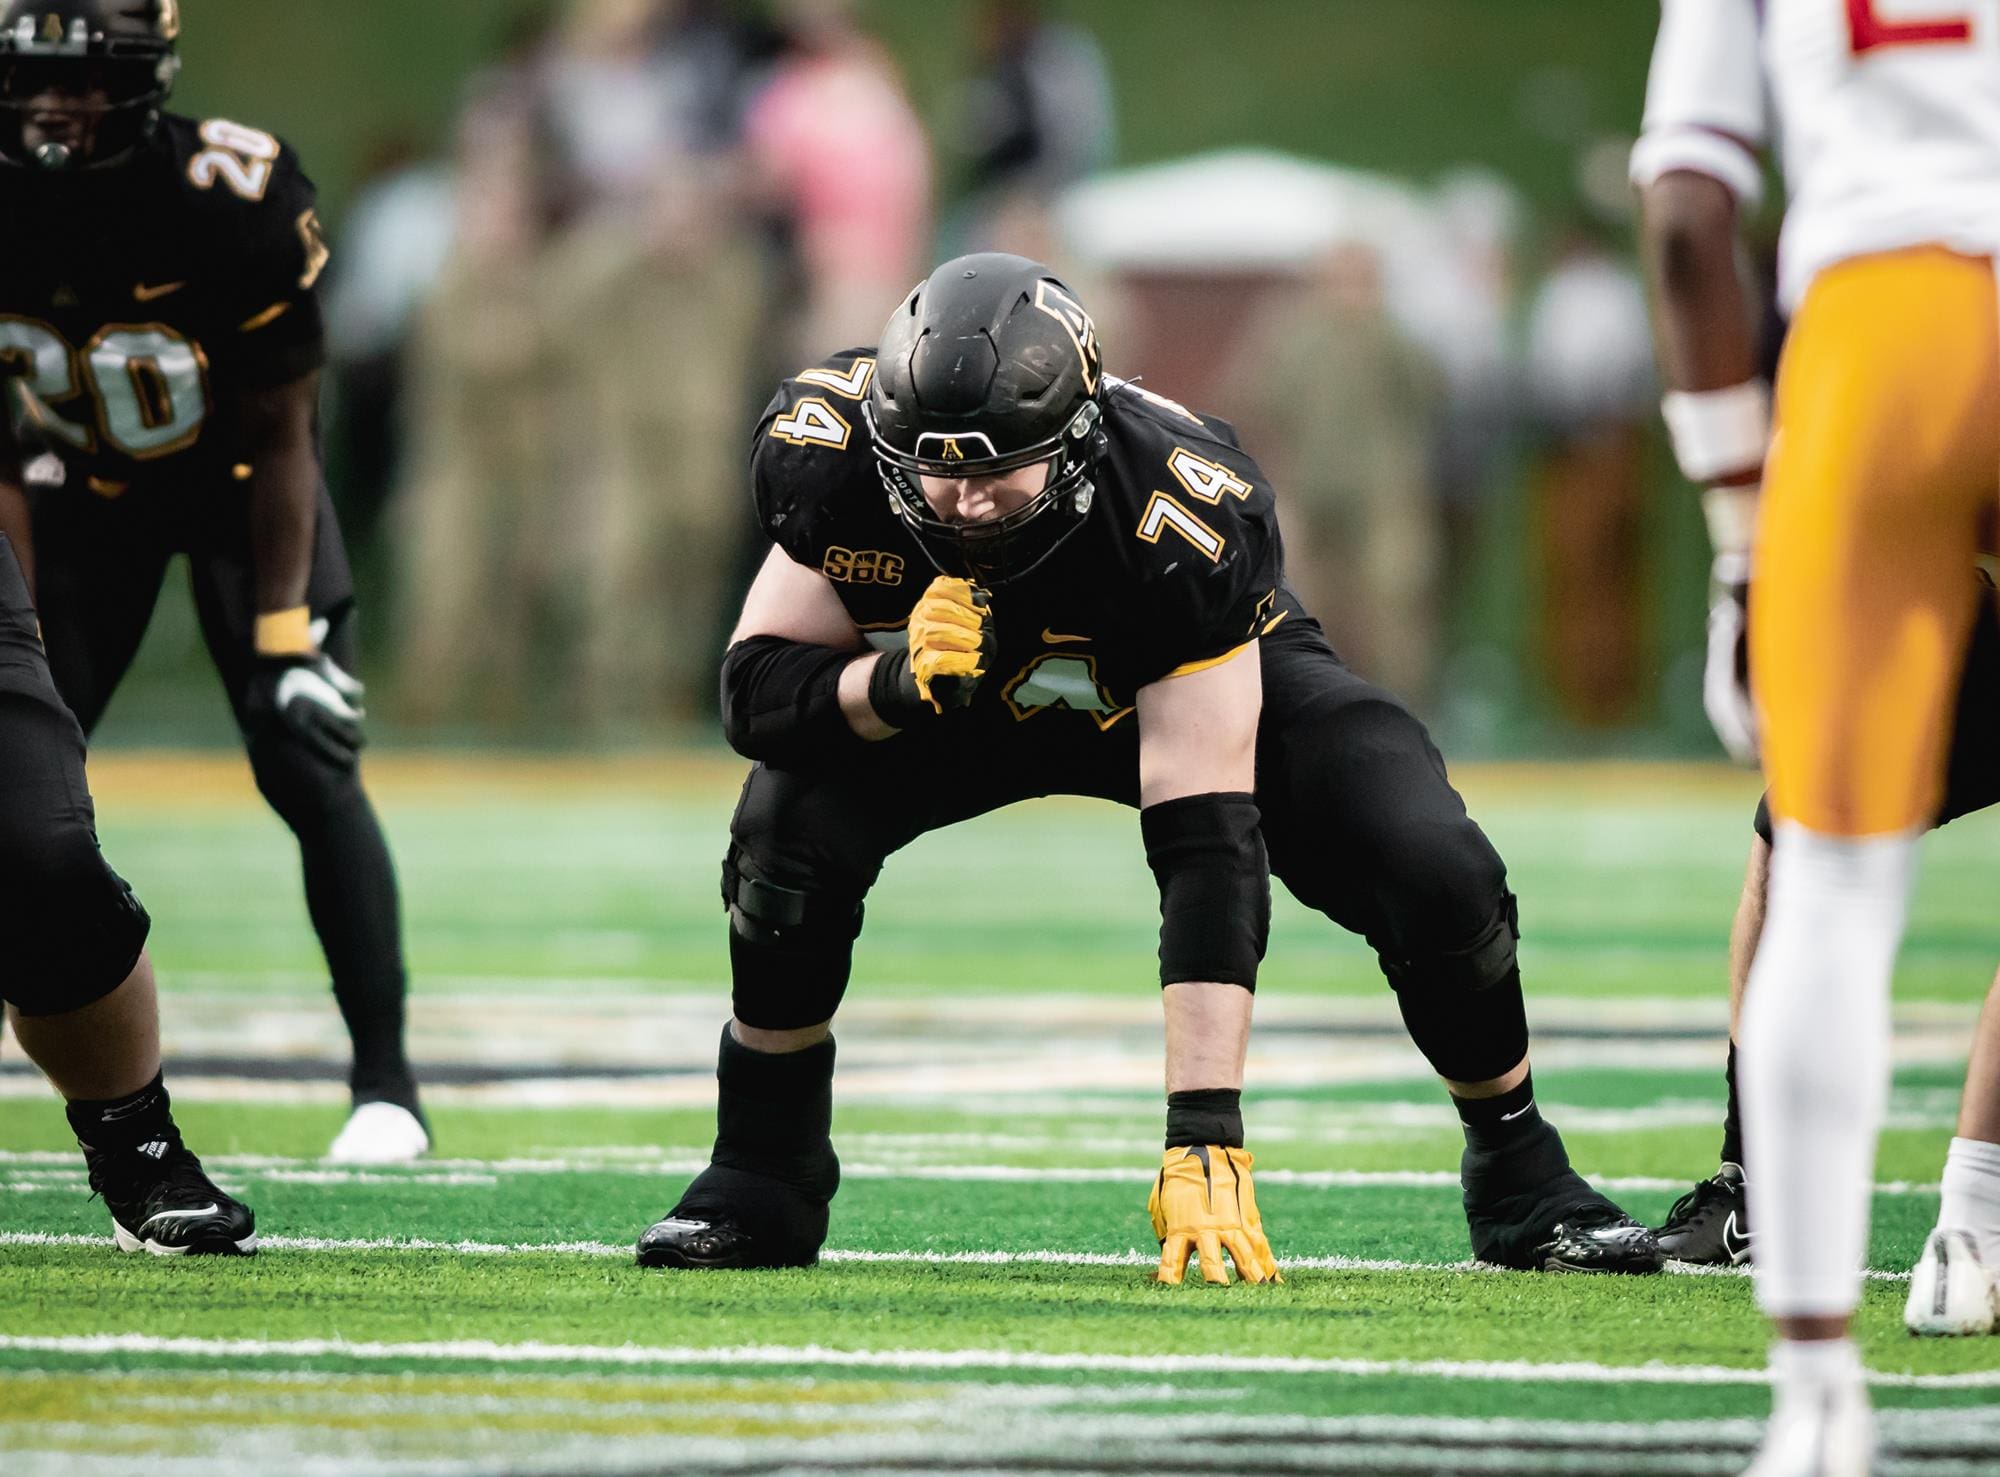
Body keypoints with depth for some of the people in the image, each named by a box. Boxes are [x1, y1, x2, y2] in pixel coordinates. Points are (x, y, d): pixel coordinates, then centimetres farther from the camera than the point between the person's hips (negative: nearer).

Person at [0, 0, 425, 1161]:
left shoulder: (234, 204, -31)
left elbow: (281, 437, -19)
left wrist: (282, 635, -20)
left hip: (240, 485, -3)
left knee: (306, 763, -13)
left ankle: (388, 1084, -5)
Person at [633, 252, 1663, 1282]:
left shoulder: (1179, 523, -41)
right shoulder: (829, 456, -33)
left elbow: (1206, 849, -41)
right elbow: (758, 690, -21)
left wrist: (1203, 1139, -44)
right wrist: (898, 682, -44)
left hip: (1214, 682, -2)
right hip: (976, 695, 2)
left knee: (1437, 878, -23)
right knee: (788, 834, -27)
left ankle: (1518, 1177, 7)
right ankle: (761, 1177, -2)